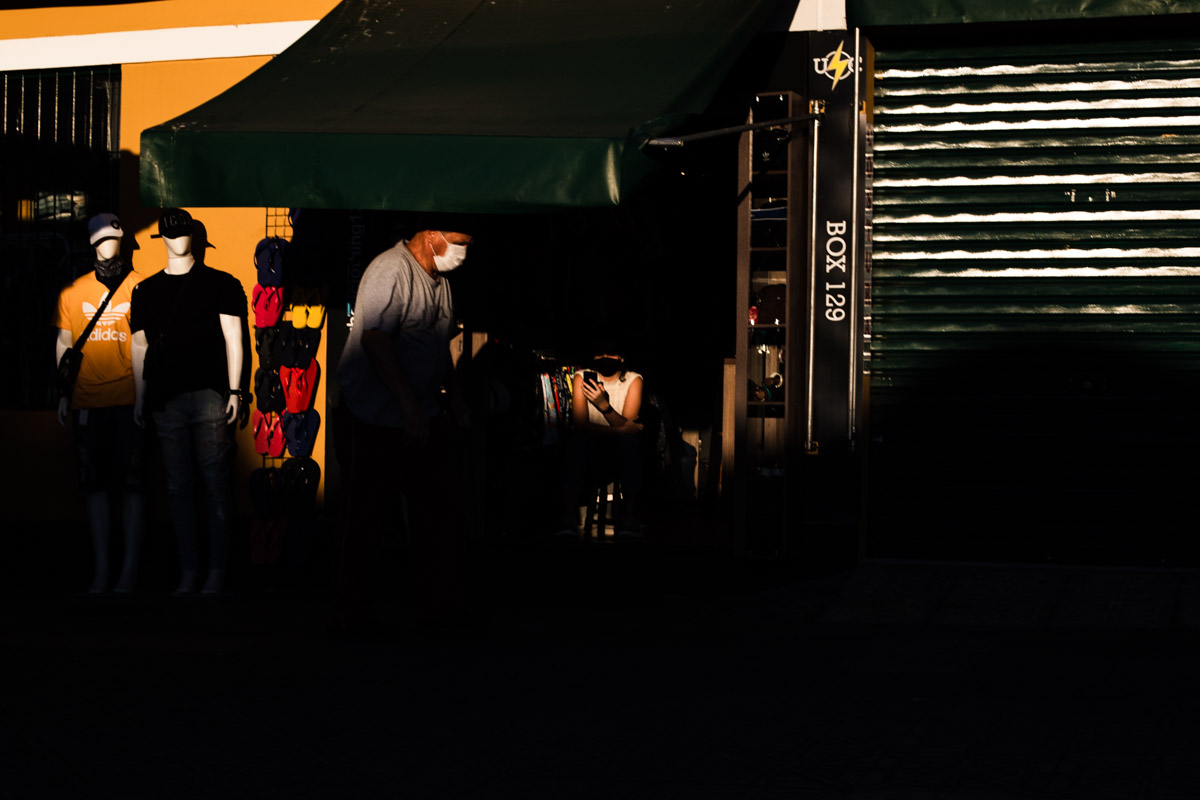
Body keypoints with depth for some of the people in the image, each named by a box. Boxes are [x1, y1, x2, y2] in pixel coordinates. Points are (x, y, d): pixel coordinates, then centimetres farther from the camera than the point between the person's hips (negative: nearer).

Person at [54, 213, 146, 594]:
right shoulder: (73, 292, 9)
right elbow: (64, 344, 15)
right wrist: (64, 395, 10)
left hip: (130, 400, -3)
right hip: (88, 402, 3)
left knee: (131, 484, -1)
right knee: (94, 485, 6)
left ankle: (130, 570, 4)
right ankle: (101, 570, 13)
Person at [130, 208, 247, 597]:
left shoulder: (221, 284, 8)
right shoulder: (146, 290, 16)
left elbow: (233, 338, 4)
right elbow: (139, 347, 17)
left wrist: (234, 391, -4)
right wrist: (139, 399, 12)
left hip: (210, 392, -3)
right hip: (166, 399, 3)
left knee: (215, 481, -7)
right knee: (179, 486, 2)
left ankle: (217, 573, -4)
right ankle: (188, 572, 5)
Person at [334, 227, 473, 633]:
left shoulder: (439, 278, 13)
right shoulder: (391, 271, -18)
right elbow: (374, 338, -25)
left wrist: (453, 394, 24)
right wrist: (410, 406, -26)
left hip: (425, 418, 9)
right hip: (374, 421, -9)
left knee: (440, 512, 10)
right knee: (368, 519, -1)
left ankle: (441, 603, 21)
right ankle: (353, 615, 10)